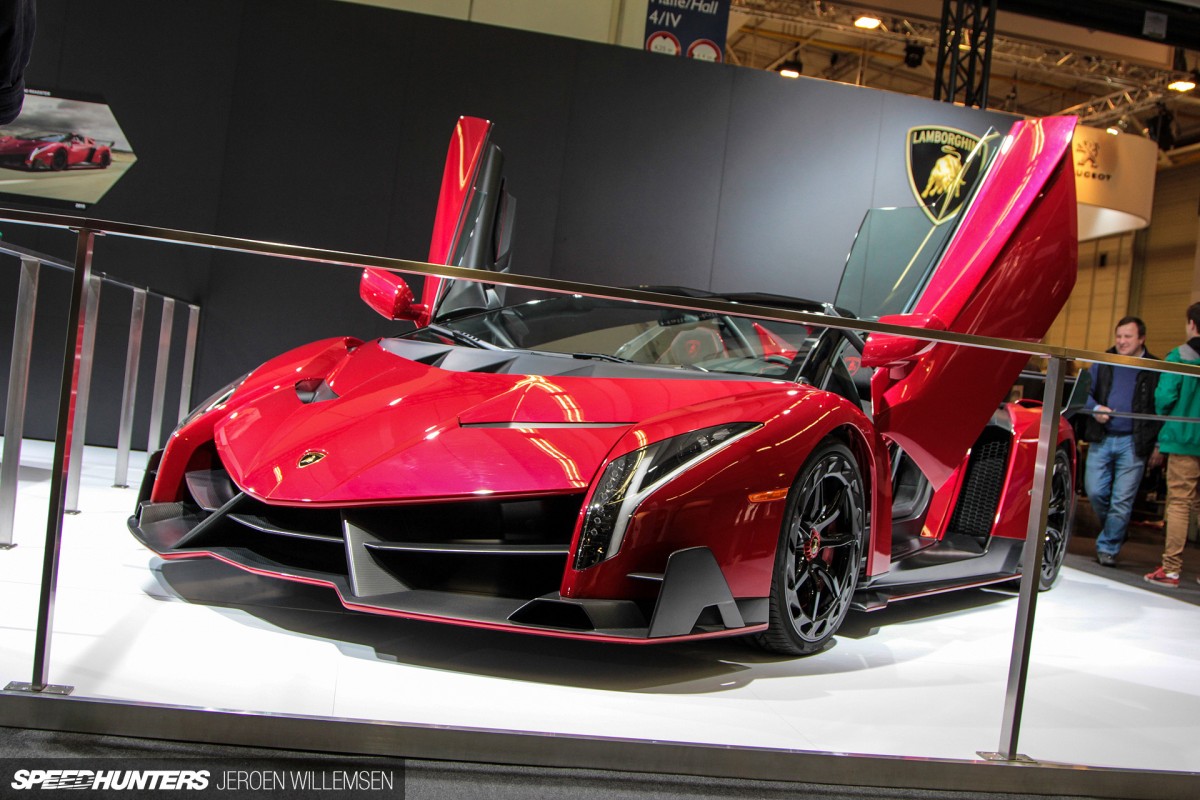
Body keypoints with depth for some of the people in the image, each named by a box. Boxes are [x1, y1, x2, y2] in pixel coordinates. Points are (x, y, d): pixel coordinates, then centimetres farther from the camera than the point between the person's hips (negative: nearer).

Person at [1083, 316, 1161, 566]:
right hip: (1101, 438, 3)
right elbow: (1085, 391, 13)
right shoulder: (1103, 363, 10)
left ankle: (1108, 547, 12)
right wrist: (1095, 408, -9)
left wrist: (1159, 444, -2)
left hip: (1133, 443, -2)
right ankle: (1113, 533, 27)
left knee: (1122, 501, 0)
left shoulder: (1154, 370, 3)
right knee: (1095, 492, 1)